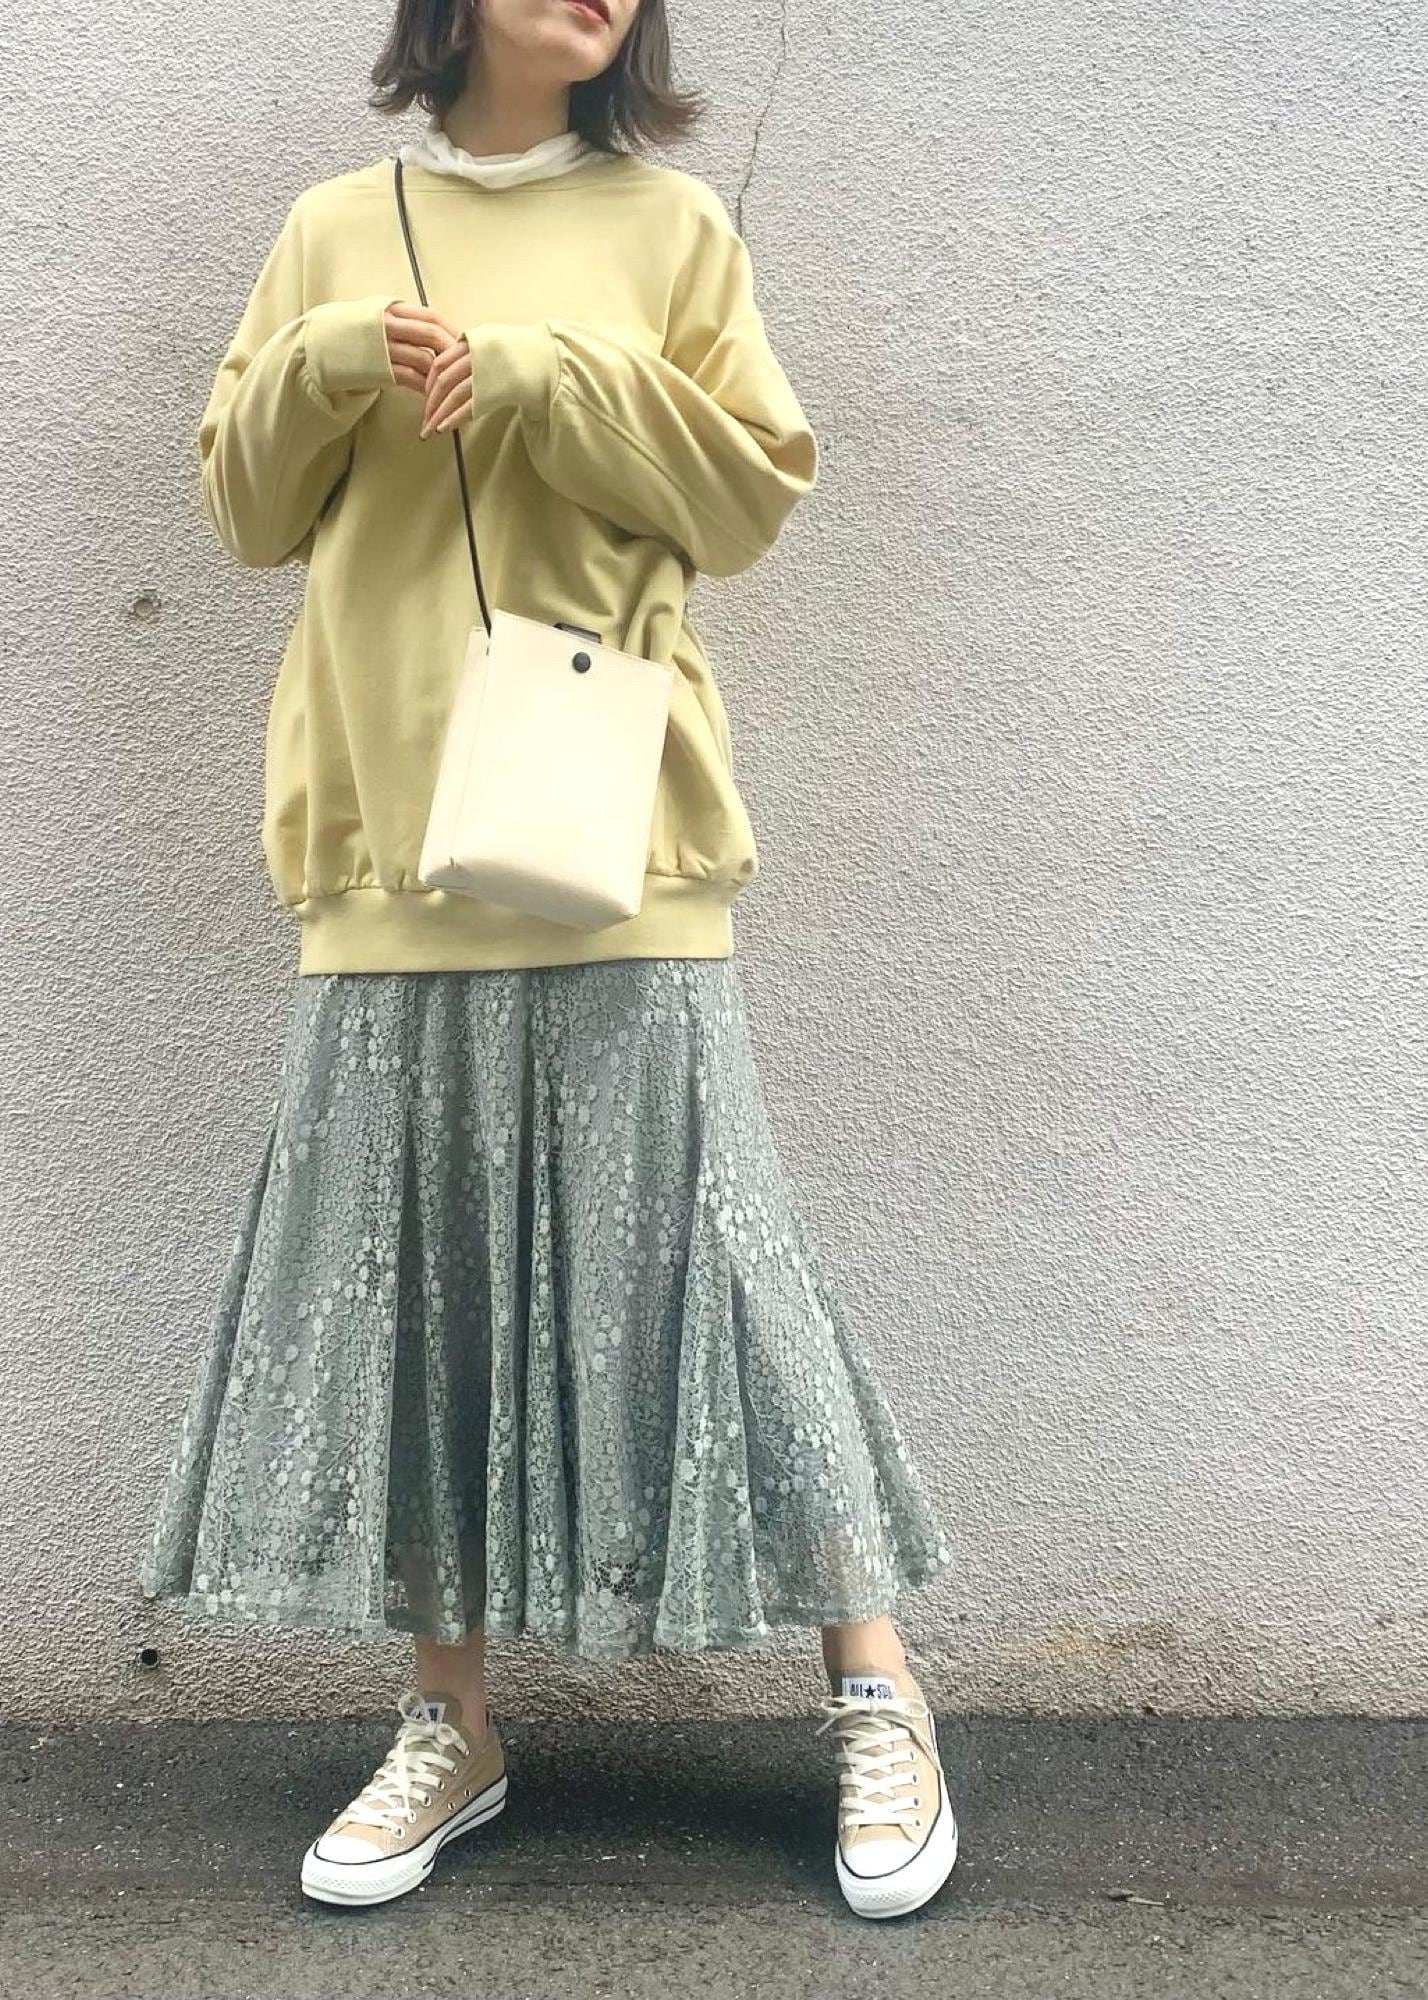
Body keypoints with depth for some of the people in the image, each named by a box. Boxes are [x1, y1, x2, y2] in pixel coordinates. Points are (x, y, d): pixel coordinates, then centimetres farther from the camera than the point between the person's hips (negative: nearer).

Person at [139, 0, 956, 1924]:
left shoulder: (667, 222, 9)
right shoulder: (337, 228, 16)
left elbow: (757, 487, 1)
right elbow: (245, 507, 14)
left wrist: (542, 376, -10)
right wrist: (326, 370, -4)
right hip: (389, 836, 3)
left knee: (696, 1244, -4)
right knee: (406, 1265, 5)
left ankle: (880, 1698, 11)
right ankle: (452, 1723, 20)